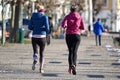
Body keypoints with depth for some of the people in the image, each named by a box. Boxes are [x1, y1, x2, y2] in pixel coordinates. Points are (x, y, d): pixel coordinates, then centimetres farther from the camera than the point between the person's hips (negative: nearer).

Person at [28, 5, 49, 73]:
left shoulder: (33, 16, 9)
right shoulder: (45, 17, -1)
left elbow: (30, 27, 8)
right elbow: (47, 27, -11)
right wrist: (47, 31, 12)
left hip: (34, 37, 2)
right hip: (42, 37, -2)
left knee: (35, 52, -2)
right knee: (41, 53, 14)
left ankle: (35, 61, -37)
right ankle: (41, 68, 10)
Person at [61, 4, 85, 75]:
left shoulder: (67, 17, 1)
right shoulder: (80, 17, 4)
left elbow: (63, 25, -12)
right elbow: (83, 27, 1)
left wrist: (66, 27, 11)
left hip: (68, 35, 0)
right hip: (77, 35, 0)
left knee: (70, 51, 11)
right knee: (75, 51, -6)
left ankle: (71, 65, -7)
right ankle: (74, 65, -28)